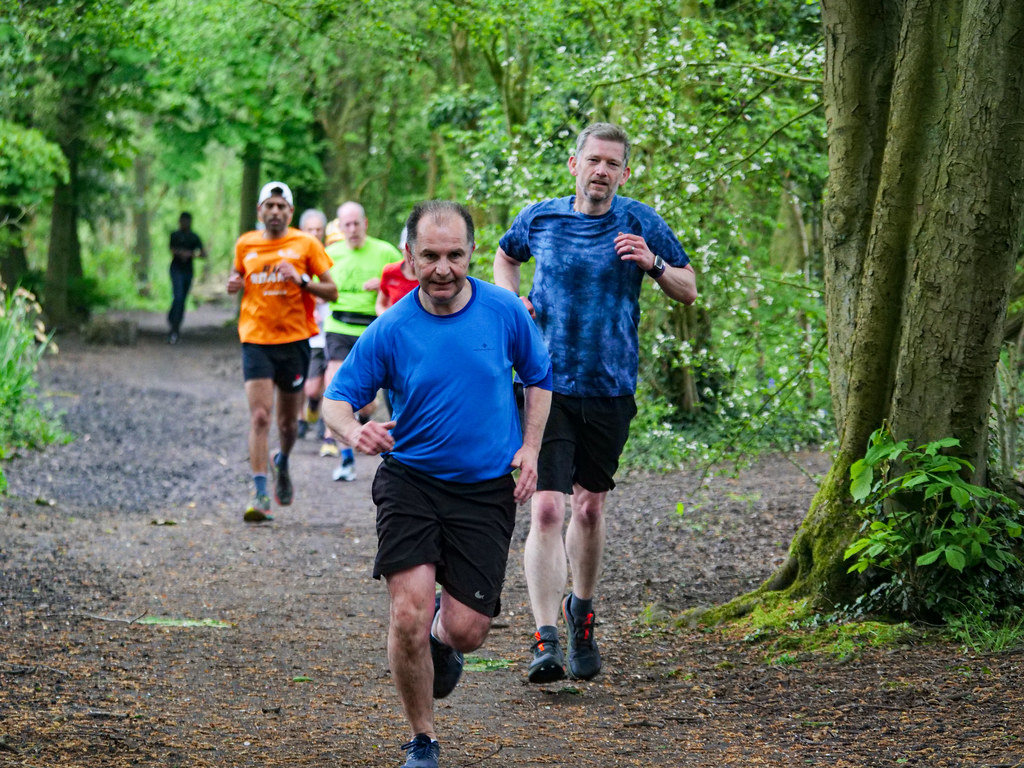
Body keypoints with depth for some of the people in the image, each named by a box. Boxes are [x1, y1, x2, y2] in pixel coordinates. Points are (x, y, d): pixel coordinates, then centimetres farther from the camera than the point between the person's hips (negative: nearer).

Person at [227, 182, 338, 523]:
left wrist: (300, 279, -17)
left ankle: (282, 463, 44)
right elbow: (237, 277, 23)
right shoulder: (245, 245, 6)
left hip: (294, 340, 0)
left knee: (288, 422, 11)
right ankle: (261, 497, -17)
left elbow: (331, 292, 0)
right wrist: (234, 285, -1)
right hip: (256, 339, 0)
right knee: (259, 417, -15)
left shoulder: (306, 244, 0)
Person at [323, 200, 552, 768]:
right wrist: (354, 431, -25)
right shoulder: (389, 331, -7)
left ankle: (442, 639, 35)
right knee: (408, 616, -16)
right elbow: (338, 397, -2)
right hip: (409, 481, -1)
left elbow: (538, 378, 13)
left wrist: (529, 449, 1)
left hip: (487, 488, 1)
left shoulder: (505, 312, -3)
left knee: (466, 630, -6)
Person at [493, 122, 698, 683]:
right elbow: (505, 256, 24)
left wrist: (653, 265, -13)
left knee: (590, 509, 13)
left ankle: (581, 612, 37)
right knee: (547, 510, -14)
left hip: (610, 389, 1)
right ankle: (545, 640, -15)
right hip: (549, 386, -1)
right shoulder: (539, 219, 2)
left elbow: (689, 291, 7)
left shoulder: (640, 224, 1)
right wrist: (510, 302, 5)